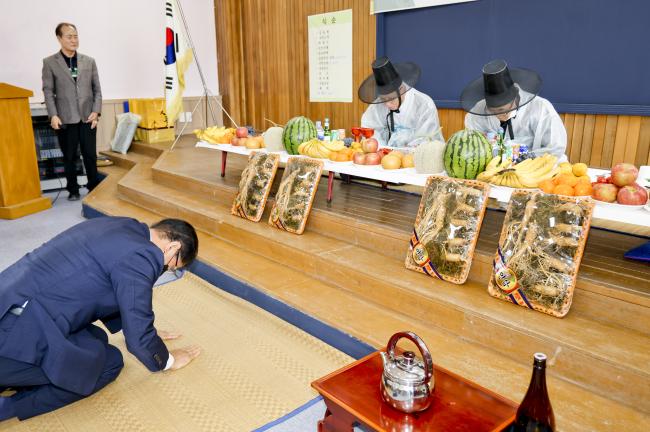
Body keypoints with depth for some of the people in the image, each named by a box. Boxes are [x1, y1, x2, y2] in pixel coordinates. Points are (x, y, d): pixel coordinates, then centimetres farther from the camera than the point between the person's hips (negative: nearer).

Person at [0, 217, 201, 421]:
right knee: (109, 362, 5)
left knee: (96, 338, 21)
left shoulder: (122, 227, 12)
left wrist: (147, 332, 35)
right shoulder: (140, 255, -17)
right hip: (17, 331, -9)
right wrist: (167, 360, 12)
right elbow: (139, 338, -9)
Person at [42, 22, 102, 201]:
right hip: (65, 119, -1)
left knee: (90, 155, 4)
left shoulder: (89, 61, 10)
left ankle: (93, 186, 18)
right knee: (69, 157, 6)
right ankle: (73, 189, 17)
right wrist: (53, 115, -11)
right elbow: (48, 91, 0)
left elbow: (97, 89, 8)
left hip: (87, 117, 1)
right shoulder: (49, 62, 3)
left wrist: (96, 111, -4)